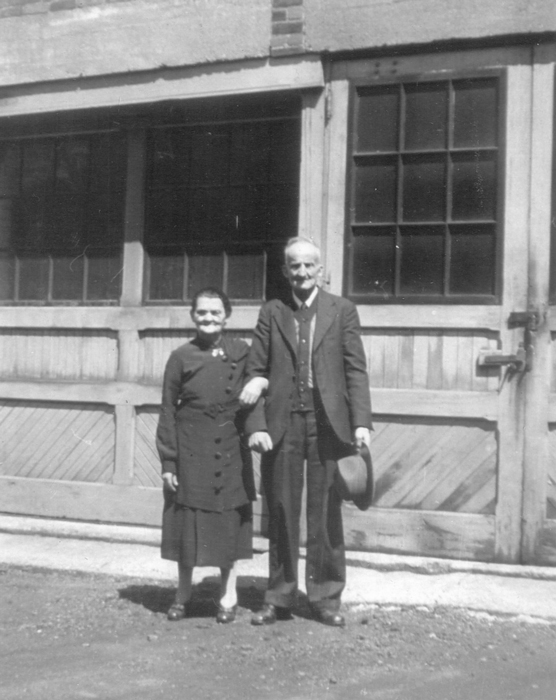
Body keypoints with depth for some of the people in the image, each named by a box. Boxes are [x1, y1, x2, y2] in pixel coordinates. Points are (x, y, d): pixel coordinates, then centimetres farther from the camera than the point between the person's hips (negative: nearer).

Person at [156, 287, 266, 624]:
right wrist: (168, 462, -4)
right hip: (191, 450, -1)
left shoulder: (242, 352, 1)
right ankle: (183, 592, 27)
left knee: (229, 519, 7)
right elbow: (168, 411, -1)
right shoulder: (181, 357, -2)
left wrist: (259, 382, -10)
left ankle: (229, 593, 23)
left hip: (231, 450, 1)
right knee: (187, 520, 7)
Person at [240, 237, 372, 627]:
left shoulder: (342, 310, 6)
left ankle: (326, 598, 17)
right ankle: (280, 598, 20)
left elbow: (356, 370, 1)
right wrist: (256, 425, -6)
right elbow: (256, 371, 4)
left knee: (326, 513, 5)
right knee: (281, 512, 8)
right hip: (281, 424, 1)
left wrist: (361, 423, -9)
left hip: (328, 423, -1)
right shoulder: (271, 313, 9)